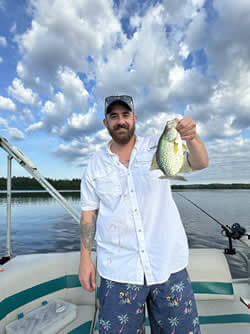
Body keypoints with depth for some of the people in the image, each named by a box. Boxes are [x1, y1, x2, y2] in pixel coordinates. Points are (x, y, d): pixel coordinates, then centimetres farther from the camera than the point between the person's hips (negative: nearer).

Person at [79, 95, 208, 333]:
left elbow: (199, 163, -13)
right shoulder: (95, 164, 3)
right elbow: (89, 213, 5)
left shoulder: (159, 147, -1)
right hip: (119, 270, 1)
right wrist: (85, 259, 1)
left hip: (169, 264, 0)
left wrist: (192, 137, -33)